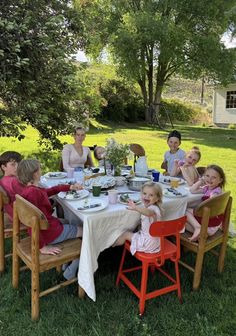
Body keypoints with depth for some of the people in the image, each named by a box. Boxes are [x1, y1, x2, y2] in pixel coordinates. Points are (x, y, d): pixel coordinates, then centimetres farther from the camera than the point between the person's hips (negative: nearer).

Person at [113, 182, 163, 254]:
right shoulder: (149, 207, 1)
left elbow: (148, 213, -56)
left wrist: (136, 208, -70)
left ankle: (113, 244, 29)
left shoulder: (153, 208, -29)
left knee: (126, 234, 4)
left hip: (148, 242, -9)